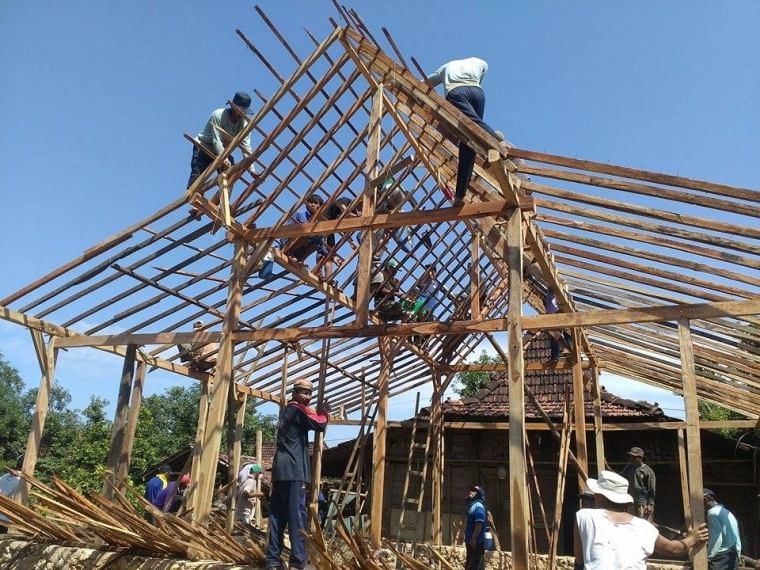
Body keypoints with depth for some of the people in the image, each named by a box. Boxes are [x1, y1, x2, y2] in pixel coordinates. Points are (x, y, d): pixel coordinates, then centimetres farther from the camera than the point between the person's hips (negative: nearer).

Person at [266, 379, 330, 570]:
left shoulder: (287, 411, 23)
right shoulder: (298, 409, -4)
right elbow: (319, 425, -9)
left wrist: (318, 412, 17)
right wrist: (324, 411, 8)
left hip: (280, 470, 9)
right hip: (294, 471, -9)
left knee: (277, 515, 7)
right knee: (297, 514, -8)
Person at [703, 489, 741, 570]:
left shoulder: (713, 512, -11)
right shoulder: (727, 512, 17)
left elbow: (716, 539, -18)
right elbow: (736, 537, 19)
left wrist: (707, 558, -13)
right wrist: (737, 556, 24)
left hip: (722, 558, -10)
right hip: (733, 557, 10)